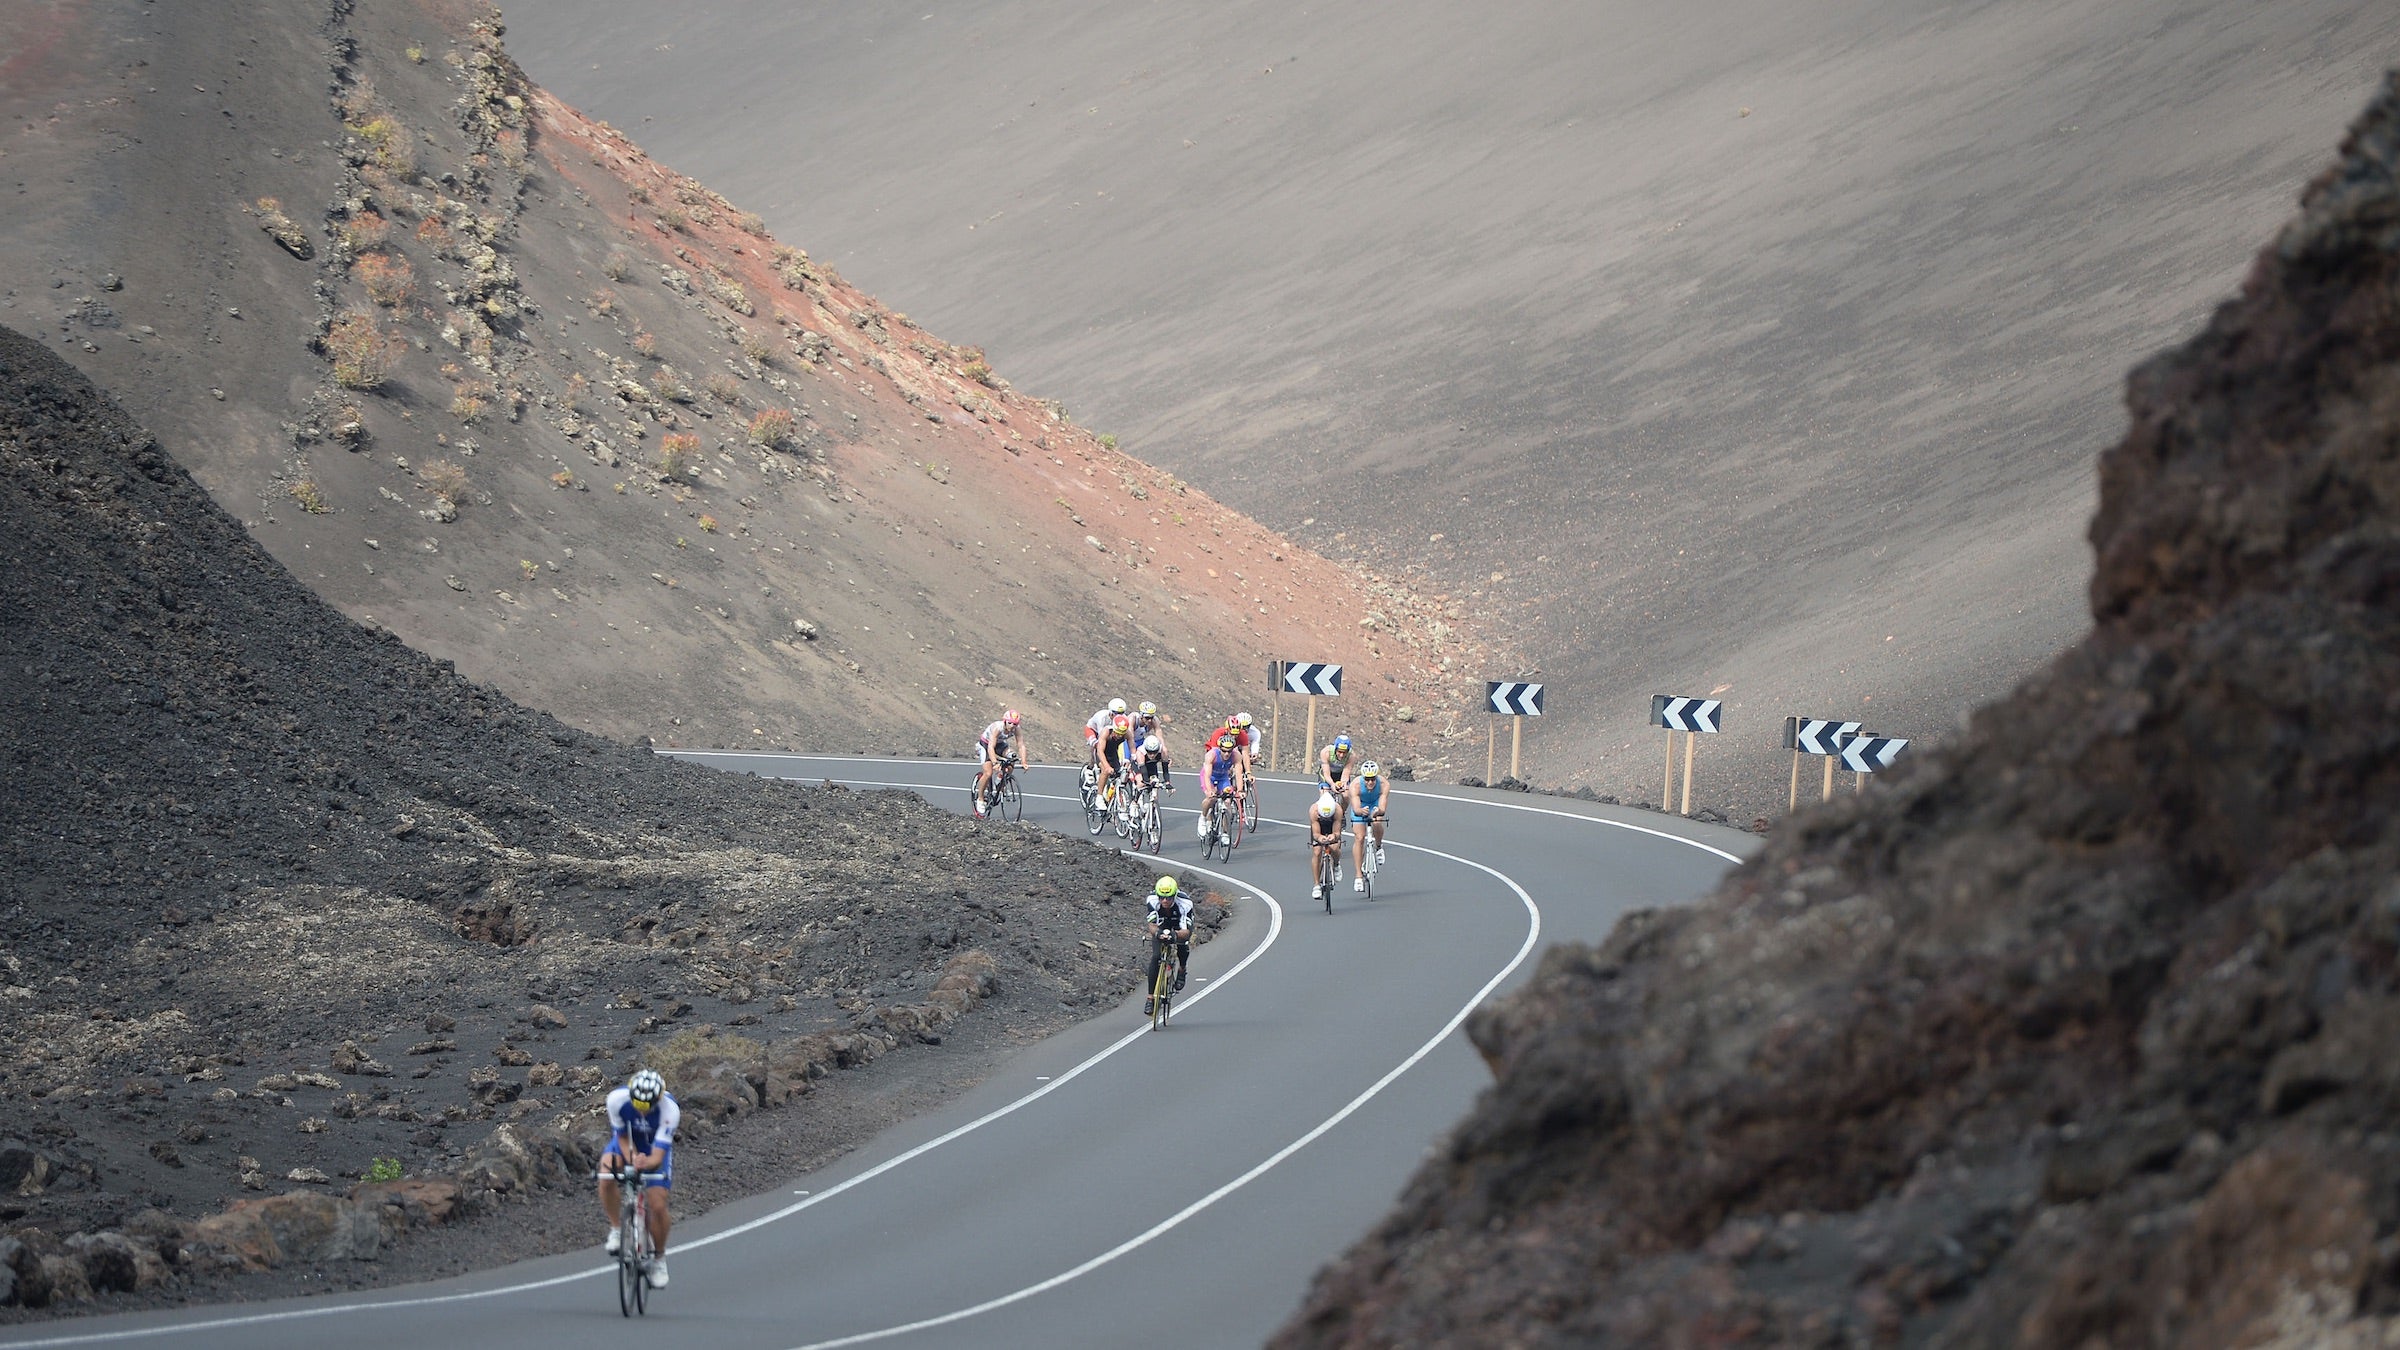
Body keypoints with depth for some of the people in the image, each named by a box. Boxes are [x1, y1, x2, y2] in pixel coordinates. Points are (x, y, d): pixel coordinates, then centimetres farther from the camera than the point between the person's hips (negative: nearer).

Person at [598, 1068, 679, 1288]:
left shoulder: (670, 1109, -36)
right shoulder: (617, 1099, -32)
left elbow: (657, 1157, -36)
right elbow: (623, 1138, -18)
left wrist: (646, 1163, -59)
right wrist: (632, 1160, -37)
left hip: (655, 1149, -1)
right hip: (628, 1141, 1)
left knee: (658, 1206, -12)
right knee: (606, 1175, -31)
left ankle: (659, 1258, 14)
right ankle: (616, 1229, -10)